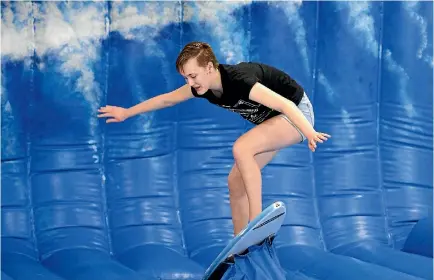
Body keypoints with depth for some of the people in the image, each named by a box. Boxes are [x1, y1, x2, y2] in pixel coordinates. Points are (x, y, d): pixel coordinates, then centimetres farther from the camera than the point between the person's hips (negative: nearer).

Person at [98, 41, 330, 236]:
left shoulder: (238, 80, -34)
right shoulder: (203, 86, -9)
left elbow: (286, 105, -41)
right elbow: (166, 99, 8)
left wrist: (310, 134, -55)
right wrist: (126, 112, 17)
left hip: (296, 113, -9)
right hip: (271, 119, 9)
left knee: (241, 148, -29)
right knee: (236, 180, 2)